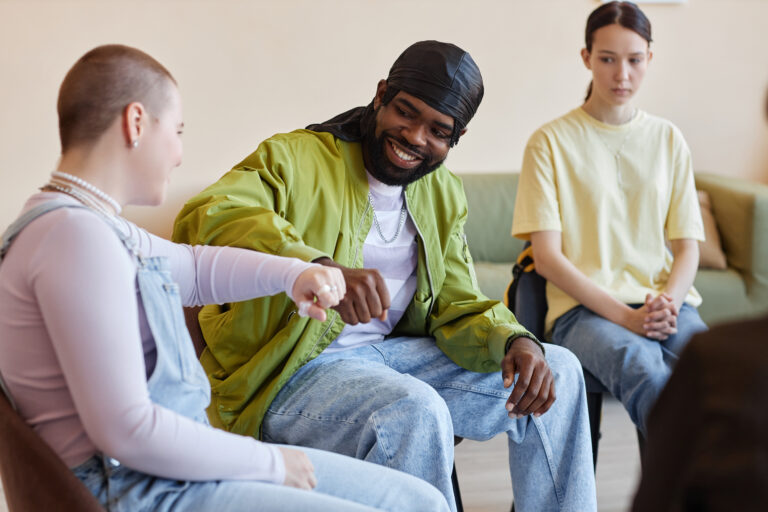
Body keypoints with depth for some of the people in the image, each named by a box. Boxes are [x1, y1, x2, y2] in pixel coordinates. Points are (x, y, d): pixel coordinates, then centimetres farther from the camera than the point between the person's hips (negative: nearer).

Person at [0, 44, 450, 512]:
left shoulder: (93, 226, 13)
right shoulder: (76, 234, -19)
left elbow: (193, 266, 31)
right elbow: (126, 429, -24)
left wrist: (292, 273, 13)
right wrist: (270, 462, -13)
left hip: (176, 457, 10)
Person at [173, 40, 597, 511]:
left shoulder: (444, 195, 11)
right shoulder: (295, 158, -13)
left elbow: (458, 306, 12)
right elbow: (205, 217, -31)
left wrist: (515, 341, -12)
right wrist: (322, 268, -47)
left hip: (389, 355, 7)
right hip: (292, 373, -7)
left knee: (557, 372, 3)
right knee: (414, 412, -36)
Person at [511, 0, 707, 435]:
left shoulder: (668, 139, 16)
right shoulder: (552, 142, 5)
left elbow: (687, 246, 13)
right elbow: (548, 256, -3)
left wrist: (669, 303, -10)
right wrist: (627, 317, -14)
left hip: (667, 304, 3)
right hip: (585, 308, -3)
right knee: (642, 367, -37)